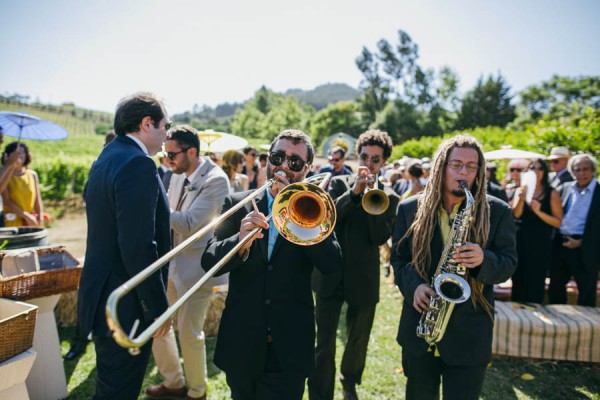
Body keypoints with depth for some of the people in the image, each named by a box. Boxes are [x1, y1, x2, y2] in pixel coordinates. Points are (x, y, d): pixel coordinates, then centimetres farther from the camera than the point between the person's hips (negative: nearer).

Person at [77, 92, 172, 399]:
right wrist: (158, 307, -18)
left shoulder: (107, 158, 10)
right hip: (126, 305, -10)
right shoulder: (138, 164, -21)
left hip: (103, 297, 10)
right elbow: (139, 247, -27)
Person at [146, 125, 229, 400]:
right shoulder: (178, 175, 5)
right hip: (171, 261, 8)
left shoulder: (216, 180, -18)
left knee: (189, 333, 1)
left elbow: (188, 223, -25)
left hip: (196, 265, -8)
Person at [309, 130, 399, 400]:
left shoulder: (388, 197, 2)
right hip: (330, 276, -1)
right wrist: (354, 191, -20)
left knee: (358, 341, 19)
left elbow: (381, 237, -11)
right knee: (324, 344, 0)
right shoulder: (339, 184, 3)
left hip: (364, 280, 1)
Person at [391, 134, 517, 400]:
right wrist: (414, 286, -16)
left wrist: (483, 259, -24)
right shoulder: (410, 208, -1)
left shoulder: (498, 212, -3)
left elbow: (508, 264, -2)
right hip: (419, 326, 2)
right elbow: (398, 257, 3)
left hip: (469, 332, -1)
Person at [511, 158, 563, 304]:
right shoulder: (520, 190, 7)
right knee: (518, 282, 11)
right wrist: (522, 198, -24)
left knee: (535, 284, 0)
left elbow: (558, 222, -6)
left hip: (540, 245, -3)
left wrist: (539, 212, -20)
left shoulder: (552, 193, 0)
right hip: (521, 242, 3)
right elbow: (516, 214, -8)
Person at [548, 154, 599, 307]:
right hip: (560, 244, 5)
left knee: (586, 291, 7)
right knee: (555, 287, 16)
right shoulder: (566, 187, 8)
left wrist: (581, 242, -15)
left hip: (585, 248, -5)